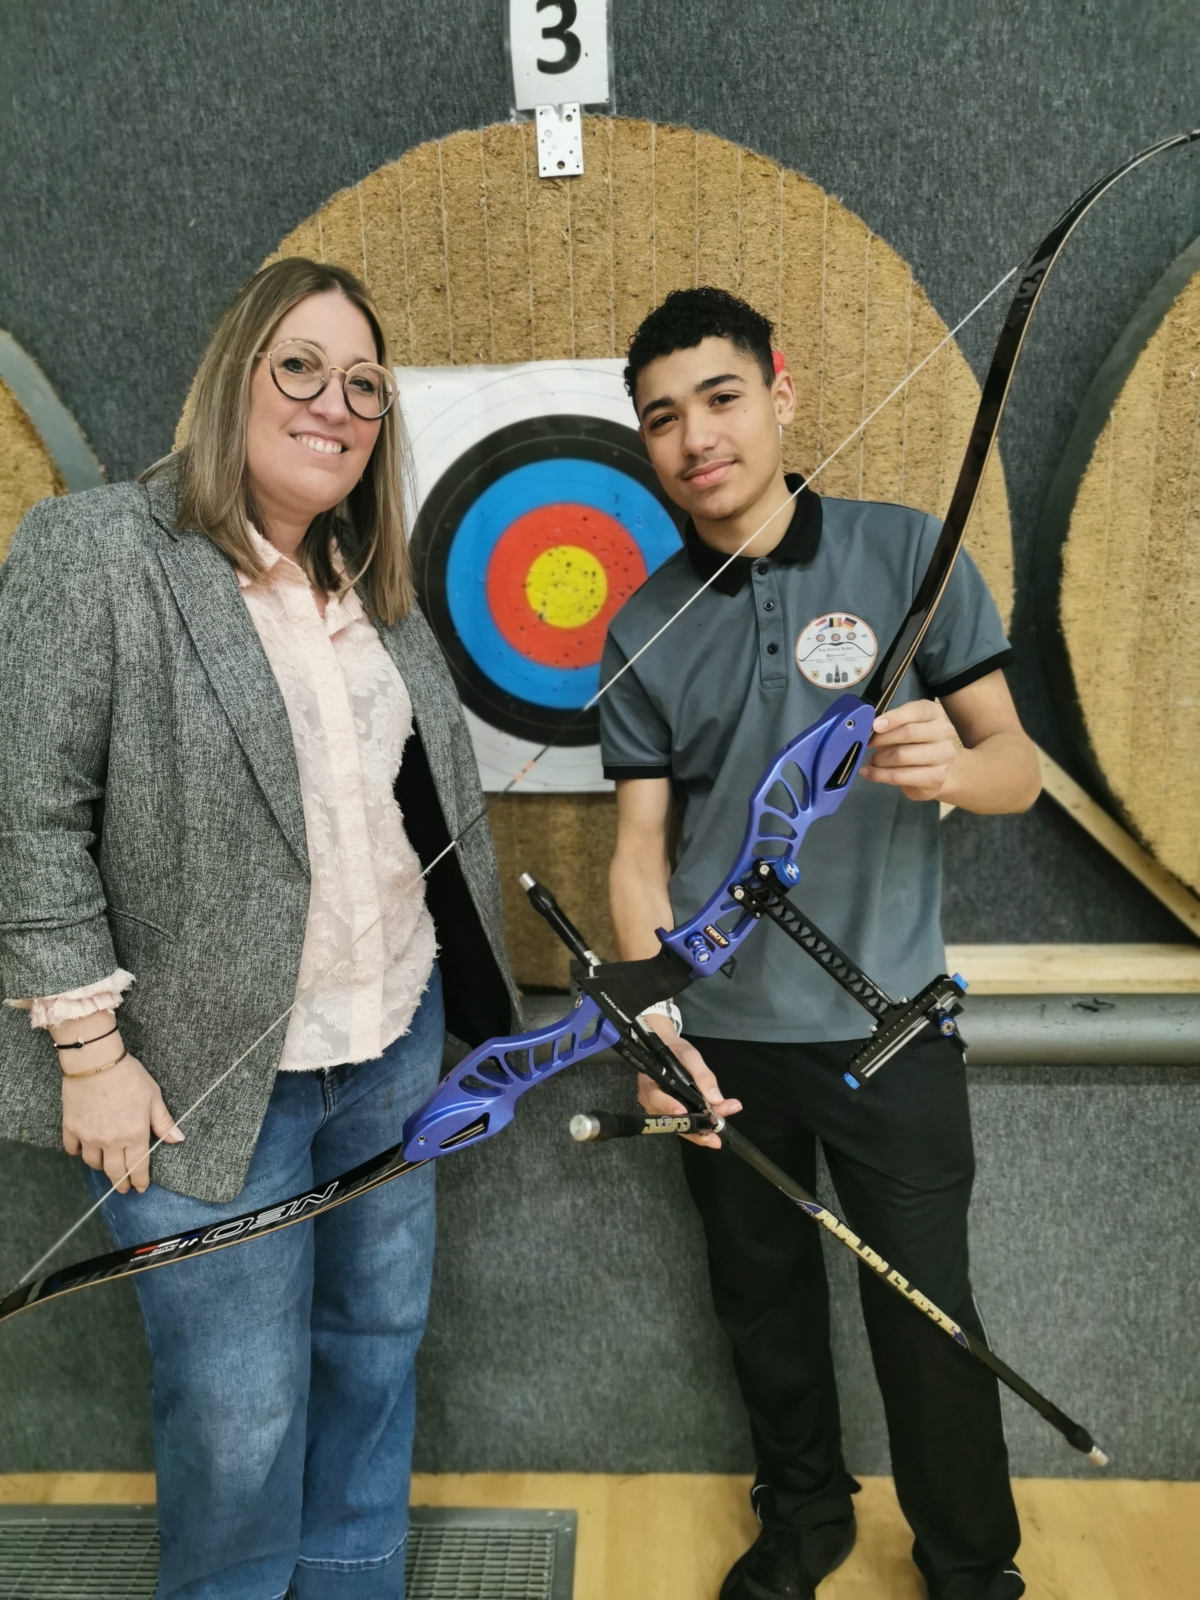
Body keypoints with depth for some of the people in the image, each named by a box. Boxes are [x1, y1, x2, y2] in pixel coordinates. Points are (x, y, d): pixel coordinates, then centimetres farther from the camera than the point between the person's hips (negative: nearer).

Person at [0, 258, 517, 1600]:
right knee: (241, 1416, 8)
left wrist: (454, 982, 13)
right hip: (209, 1072, -6)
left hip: (397, 1040, 6)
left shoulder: (375, 585, 8)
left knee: (377, 1341, 21)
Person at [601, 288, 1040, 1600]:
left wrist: (954, 766, -29)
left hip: (887, 1022, -2)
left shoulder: (907, 554, -6)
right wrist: (653, 1018, -14)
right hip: (721, 1034, 3)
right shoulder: (644, 629, 1)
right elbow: (640, 845, 0)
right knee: (761, 1296, 19)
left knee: (926, 1315, 9)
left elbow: (1017, 768, -6)